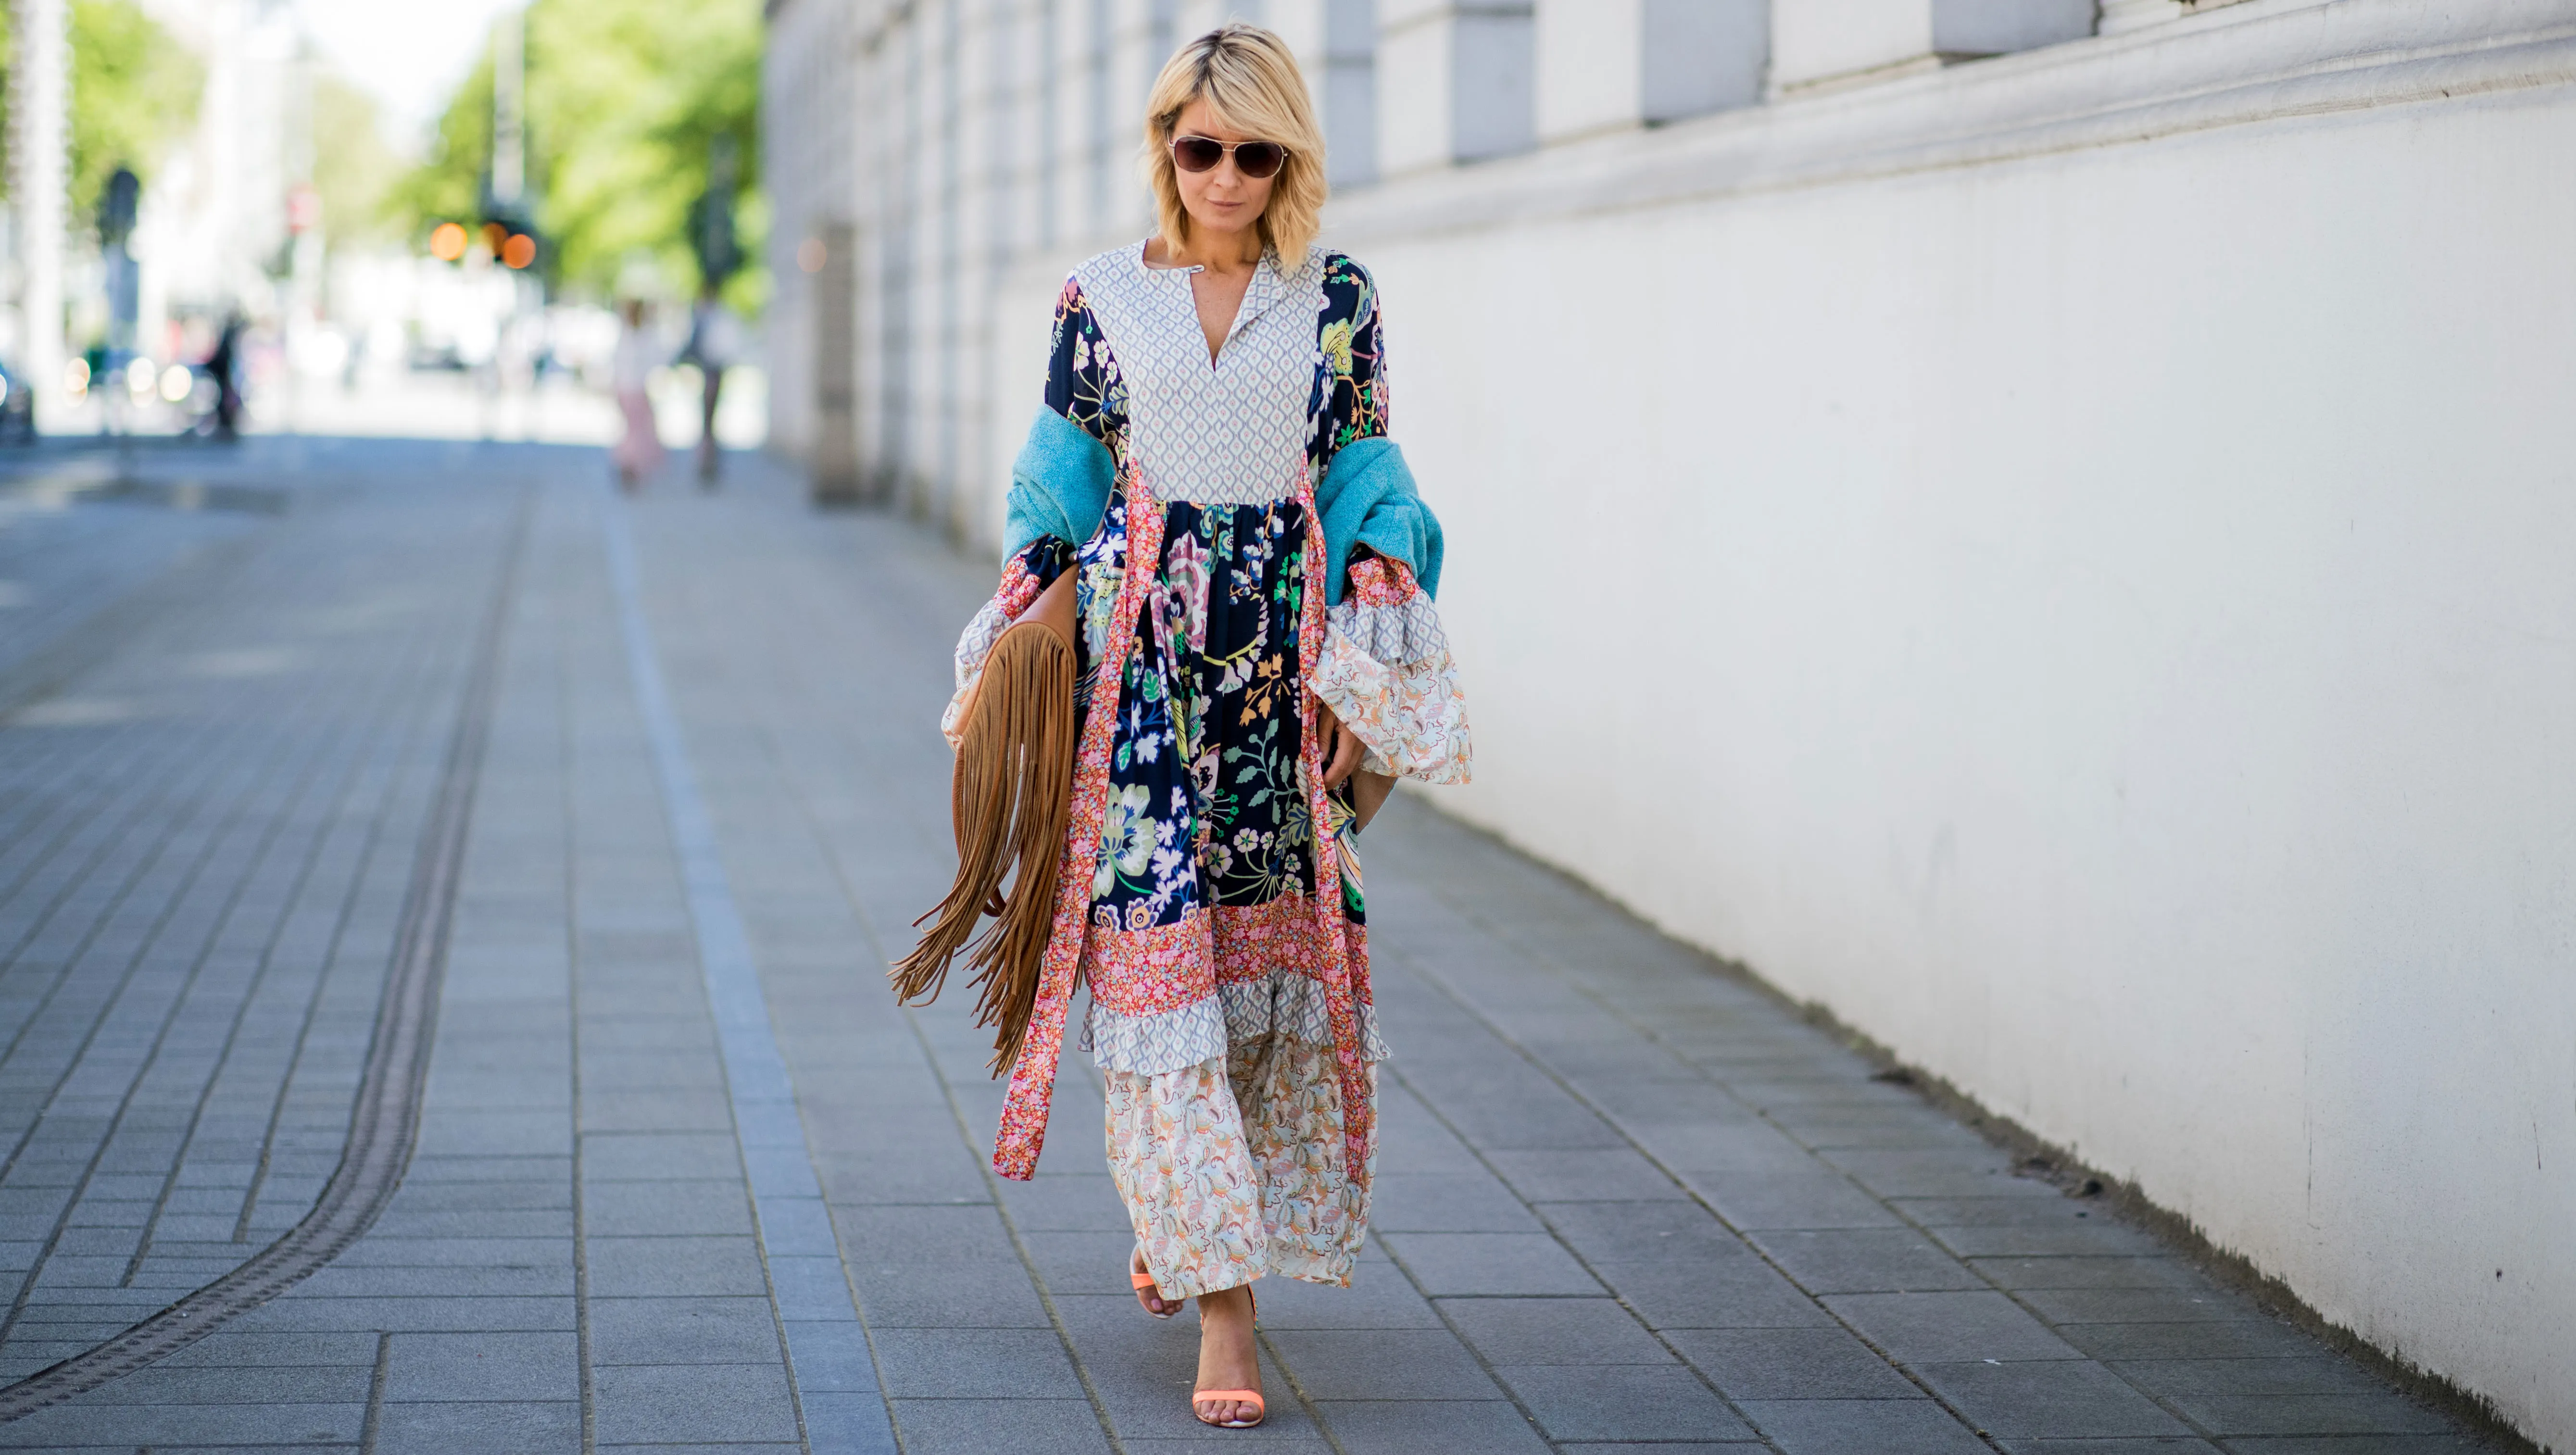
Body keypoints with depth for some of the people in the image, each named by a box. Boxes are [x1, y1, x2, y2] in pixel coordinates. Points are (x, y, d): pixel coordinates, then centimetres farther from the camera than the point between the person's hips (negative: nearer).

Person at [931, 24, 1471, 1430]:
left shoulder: (1337, 300, 6)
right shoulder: (1102, 298, 7)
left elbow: (1367, 493, 6)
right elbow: (1057, 496, 11)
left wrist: (1363, 676, -2)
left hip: (1288, 647, 1)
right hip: (1139, 647, -1)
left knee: (1273, 951, 2)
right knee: (1156, 952, -8)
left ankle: (1174, 1216, 26)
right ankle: (1223, 1305, -6)